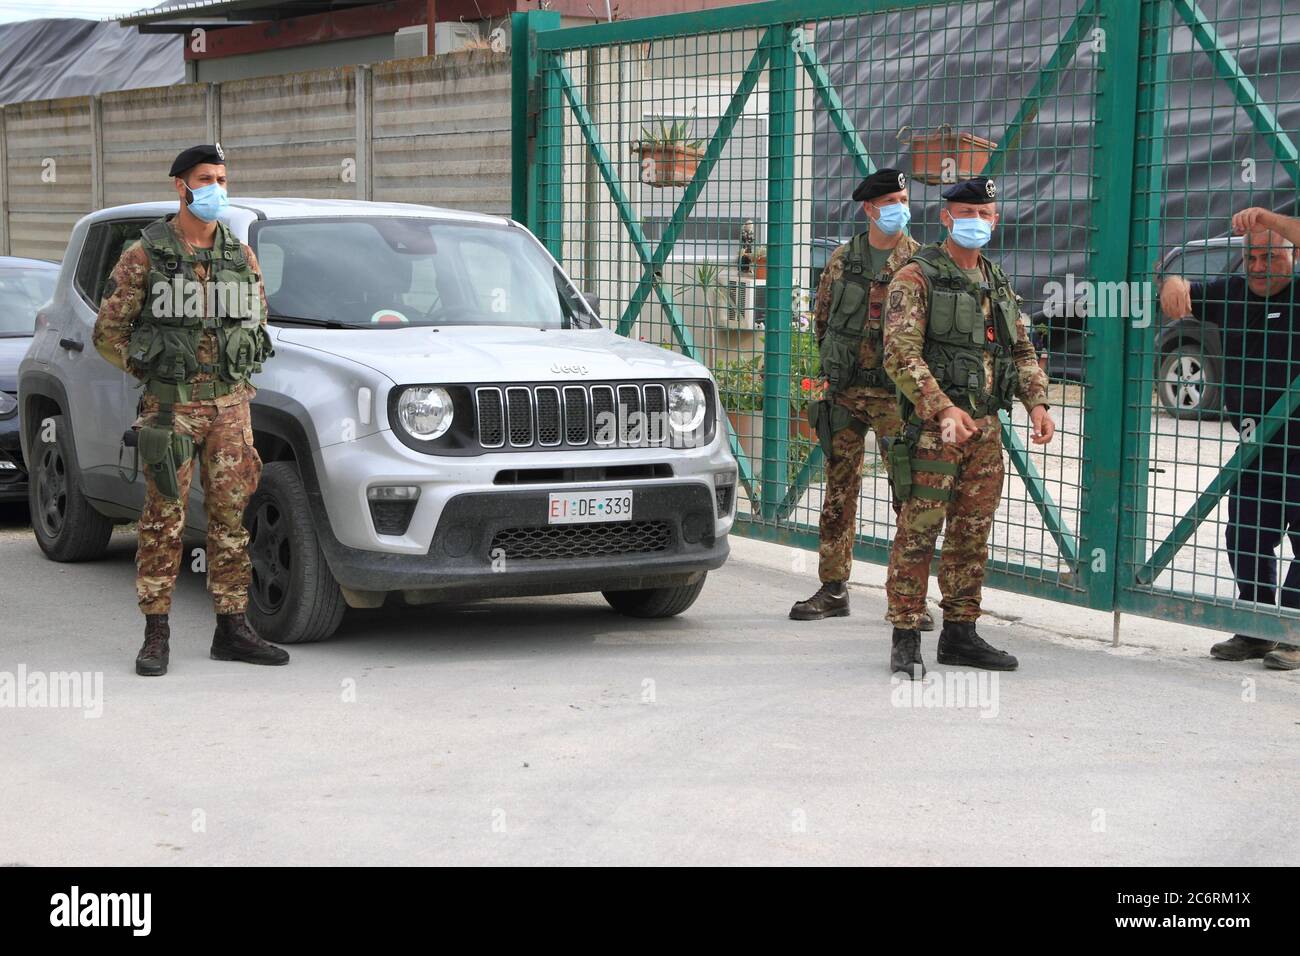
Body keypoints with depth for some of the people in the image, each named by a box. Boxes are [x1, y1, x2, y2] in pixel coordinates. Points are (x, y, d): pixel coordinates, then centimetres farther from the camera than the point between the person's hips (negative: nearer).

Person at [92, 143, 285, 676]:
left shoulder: (241, 255, 9)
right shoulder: (144, 255, -3)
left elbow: (257, 318, 21)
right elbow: (108, 332, -1)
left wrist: (238, 373, 10)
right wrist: (151, 373, -2)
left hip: (230, 406, 4)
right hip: (170, 407, -4)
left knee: (231, 514, 5)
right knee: (164, 519, -2)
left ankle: (232, 630, 12)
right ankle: (156, 636, 5)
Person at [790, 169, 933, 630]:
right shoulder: (842, 259, 7)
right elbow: (821, 316, 19)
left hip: (897, 393, -3)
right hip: (845, 392, 3)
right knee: (839, 492, 7)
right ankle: (833, 589, 15)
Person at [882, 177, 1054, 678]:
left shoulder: (997, 284, 18)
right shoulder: (916, 278, -5)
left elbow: (1022, 351, 22)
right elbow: (901, 354, -15)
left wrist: (1036, 402, 4)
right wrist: (942, 409, -25)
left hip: (986, 427, 7)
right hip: (932, 425, -7)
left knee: (972, 535, 10)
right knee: (918, 532, -8)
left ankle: (960, 633, 19)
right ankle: (905, 640, -3)